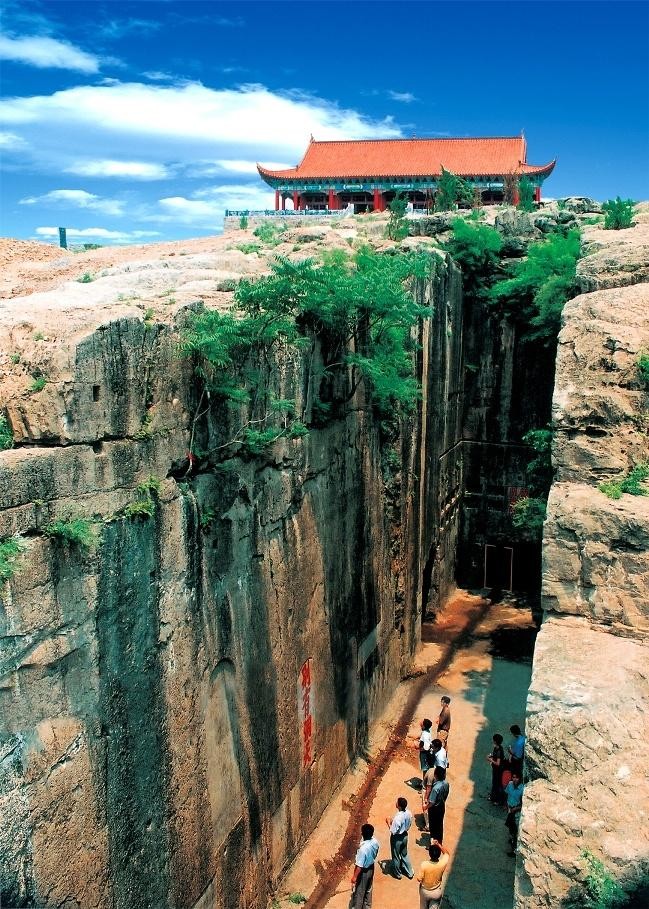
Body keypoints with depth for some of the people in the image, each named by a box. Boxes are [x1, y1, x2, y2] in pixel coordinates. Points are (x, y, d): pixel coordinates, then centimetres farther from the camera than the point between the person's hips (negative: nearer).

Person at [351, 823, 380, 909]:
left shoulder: (363, 848, -38)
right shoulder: (375, 842, -16)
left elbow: (359, 866, -28)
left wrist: (354, 877, -15)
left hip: (363, 872, -7)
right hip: (371, 868, 7)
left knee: (359, 892, 17)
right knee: (368, 890, 27)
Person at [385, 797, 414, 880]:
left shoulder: (398, 818, -37)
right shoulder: (409, 813, -15)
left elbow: (393, 831, -27)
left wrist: (389, 823, -13)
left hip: (397, 838, -6)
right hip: (405, 836, 6)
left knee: (396, 856, 20)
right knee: (404, 854, 28)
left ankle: (397, 874, 40)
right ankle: (410, 872, 42)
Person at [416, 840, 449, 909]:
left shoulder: (424, 865, -34)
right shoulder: (442, 864, -28)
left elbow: (419, 879, -19)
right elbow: (446, 853, -8)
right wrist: (438, 844, -11)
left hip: (425, 891, -1)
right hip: (436, 892, 1)